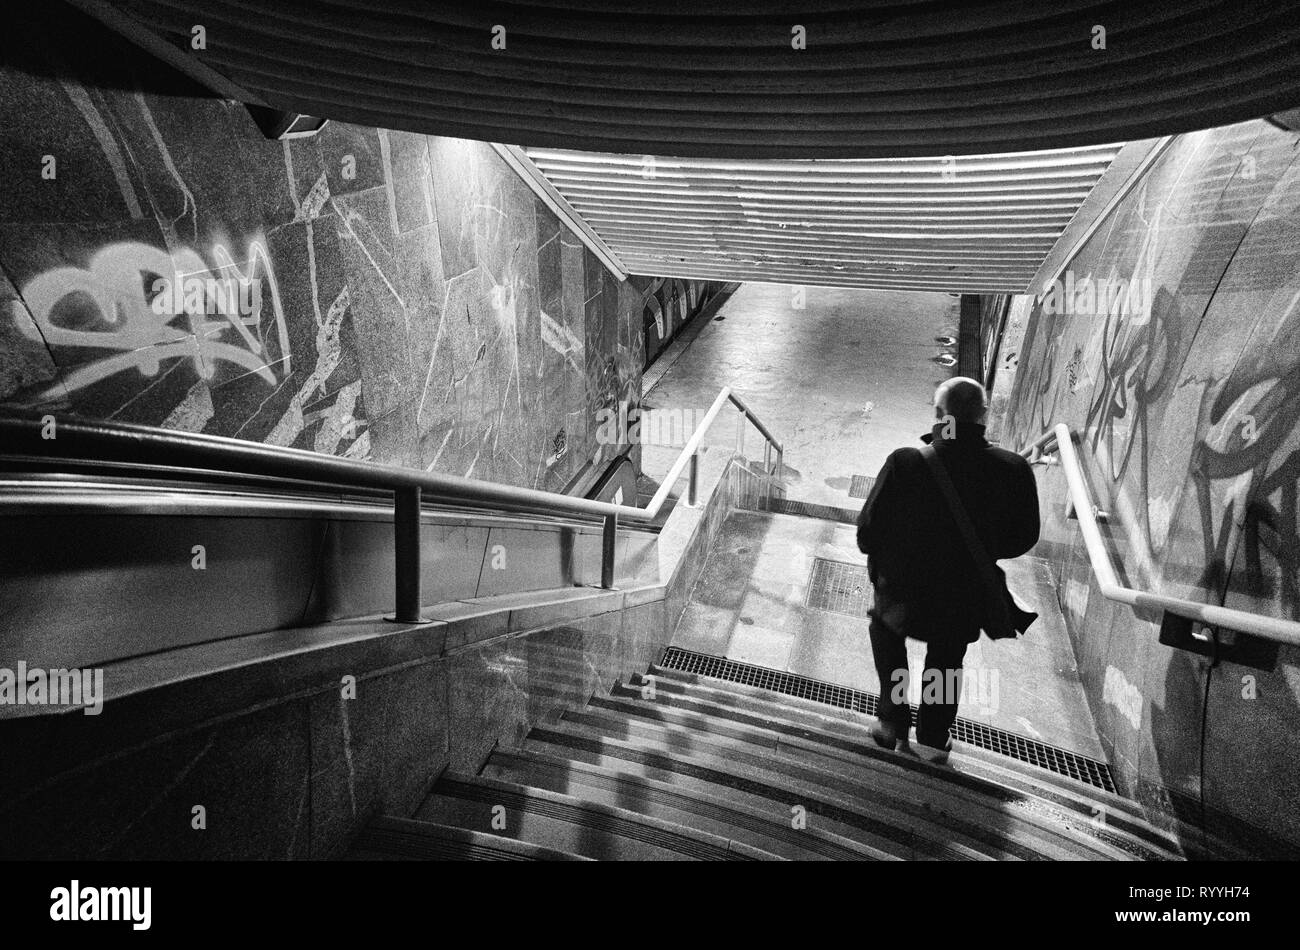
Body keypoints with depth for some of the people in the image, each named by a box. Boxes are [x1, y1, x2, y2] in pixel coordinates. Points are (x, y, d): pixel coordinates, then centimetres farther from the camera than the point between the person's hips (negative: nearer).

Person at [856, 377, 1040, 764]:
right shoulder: (1014, 471, -18)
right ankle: (933, 739, 46)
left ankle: (893, 721, 31)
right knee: (947, 659, 30)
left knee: (884, 625, 32)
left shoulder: (904, 463, -24)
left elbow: (867, 534, -15)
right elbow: (1022, 539, -3)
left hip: (902, 593, -1)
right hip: (965, 605, 2)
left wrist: (888, 559, 7)